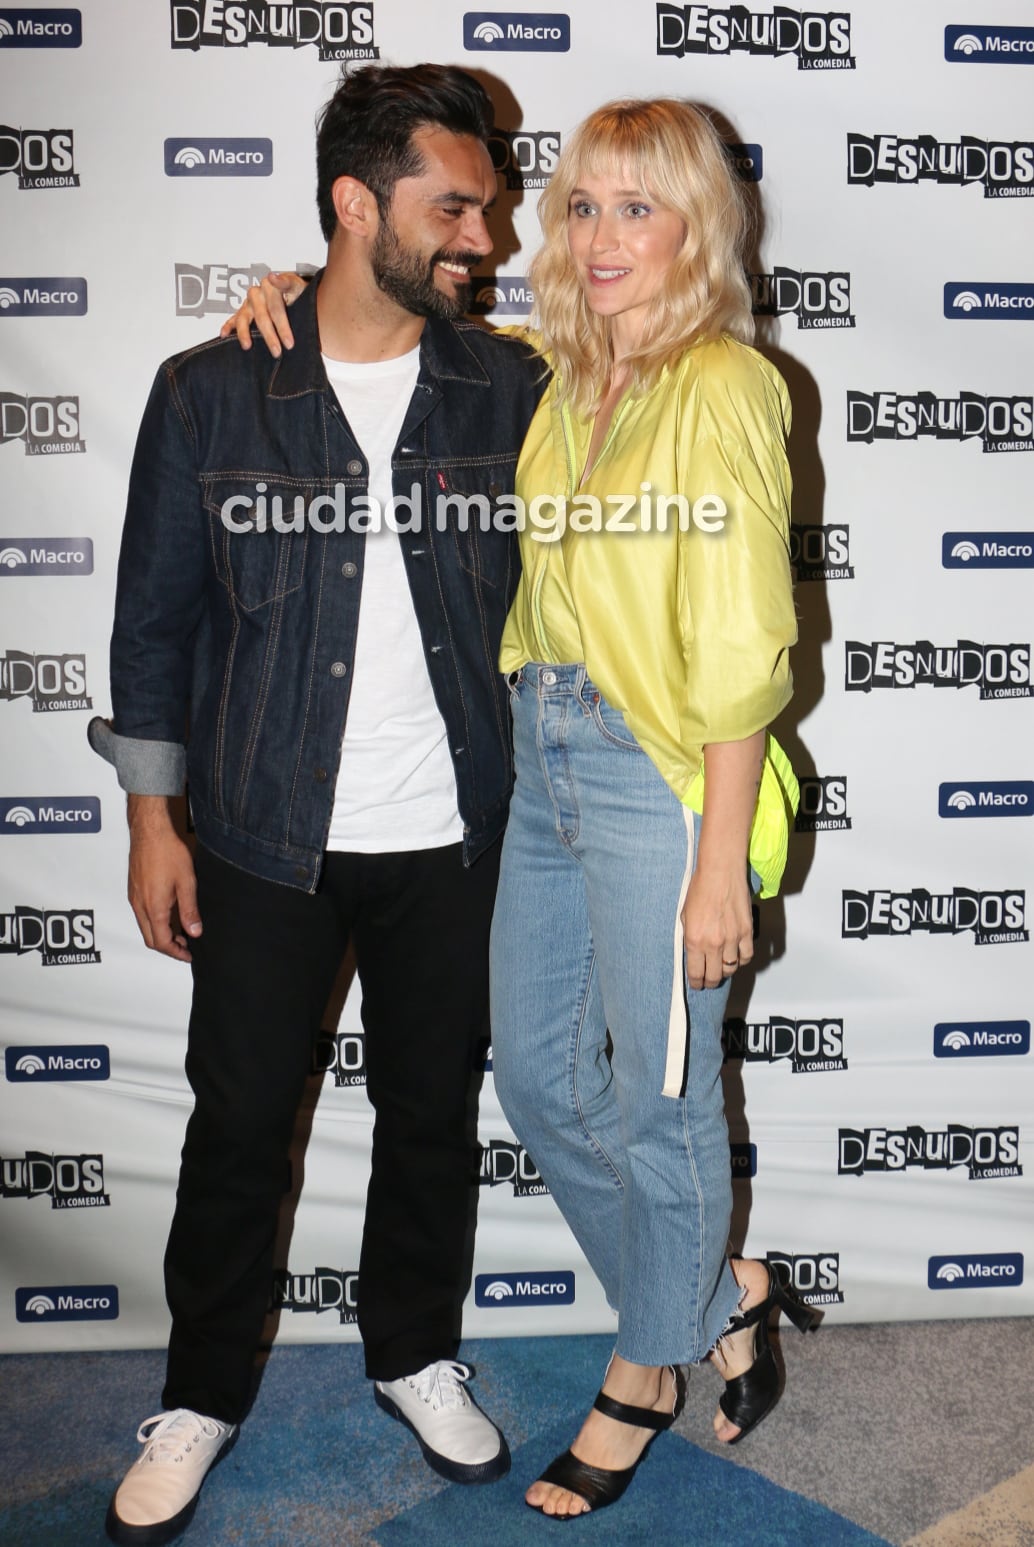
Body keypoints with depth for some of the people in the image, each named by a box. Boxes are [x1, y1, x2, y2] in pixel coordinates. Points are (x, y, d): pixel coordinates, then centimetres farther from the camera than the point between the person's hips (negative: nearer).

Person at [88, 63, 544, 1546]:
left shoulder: (511, 389, 1)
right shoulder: (210, 393, -4)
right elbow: (156, 616, 1)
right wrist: (154, 815, 0)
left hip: (449, 837, 2)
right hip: (266, 838, -1)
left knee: (434, 1111, 15)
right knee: (239, 1122, 11)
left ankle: (417, 1353, 39)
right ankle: (202, 1396, 34)